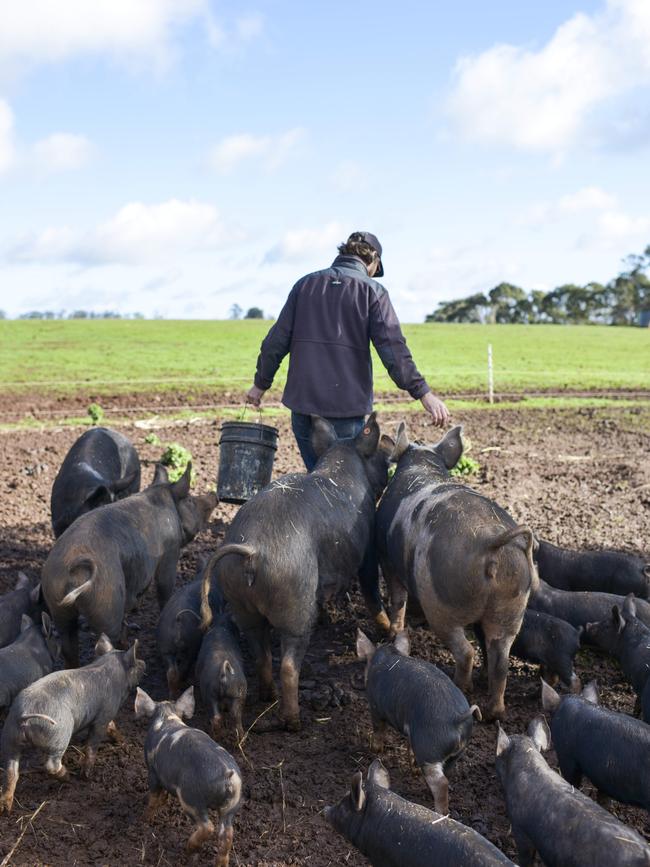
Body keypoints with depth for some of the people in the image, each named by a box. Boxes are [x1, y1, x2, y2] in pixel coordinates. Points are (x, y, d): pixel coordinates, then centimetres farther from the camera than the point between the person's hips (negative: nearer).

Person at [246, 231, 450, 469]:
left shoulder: (305, 284, 10)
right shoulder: (371, 291, -1)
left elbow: (276, 342, 10)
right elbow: (393, 349, -12)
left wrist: (261, 384, 21)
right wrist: (424, 394, -12)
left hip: (302, 404, 4)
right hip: (345, 408, -4)